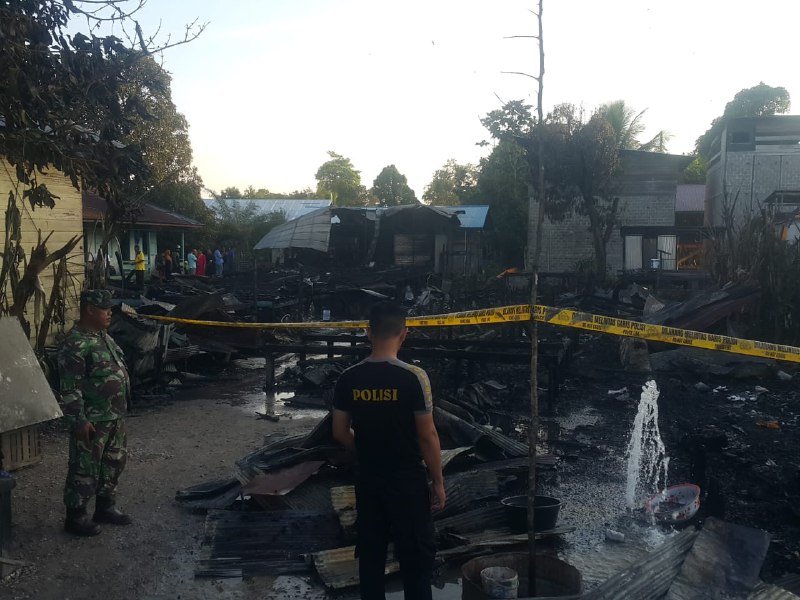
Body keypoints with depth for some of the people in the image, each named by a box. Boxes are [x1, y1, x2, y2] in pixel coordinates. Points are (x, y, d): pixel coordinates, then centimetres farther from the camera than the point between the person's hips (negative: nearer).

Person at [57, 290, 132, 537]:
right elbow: (70, 388, -21)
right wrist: (80, 421, -21)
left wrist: (121, 409, 21)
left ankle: (105, 506, 33)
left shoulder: (102, 336, 9)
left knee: (114, 462, 18)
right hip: (92, 420, -9)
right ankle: (75, 516, 19)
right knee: (85, 469, 4)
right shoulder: (75, 344, -20)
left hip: (115, 415, 9)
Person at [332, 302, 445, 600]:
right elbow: (427, 436, -14)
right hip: (408, 482, -4)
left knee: (370, 555, 17)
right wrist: (438, 481, -3)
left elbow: (340, 433, 2)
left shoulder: (348, 379, -6)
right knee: (415, 558, 10)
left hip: (367, 481, 4)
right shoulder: (413, 377, -18)